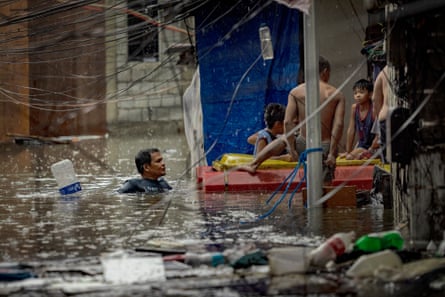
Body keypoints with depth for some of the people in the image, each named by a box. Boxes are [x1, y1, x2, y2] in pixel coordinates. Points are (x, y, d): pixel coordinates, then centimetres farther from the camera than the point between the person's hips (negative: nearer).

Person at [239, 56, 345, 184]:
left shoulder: (296, 92, 2)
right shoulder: (337, 94, -1)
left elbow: (288, 122, -4)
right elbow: (338, 125, -11)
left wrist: (292, 149, 3)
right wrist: (332, 153, -10)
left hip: (304, 145, 2)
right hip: (325, 147, -2)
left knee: (282, 140, 34)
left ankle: (253, 165, 38)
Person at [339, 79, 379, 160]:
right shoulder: (354, 108, -4)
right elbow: (351, 131, 2)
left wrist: (369, 151, -18)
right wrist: (347, 152, 3)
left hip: (374, 147, -6)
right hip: (361, 145, 6)